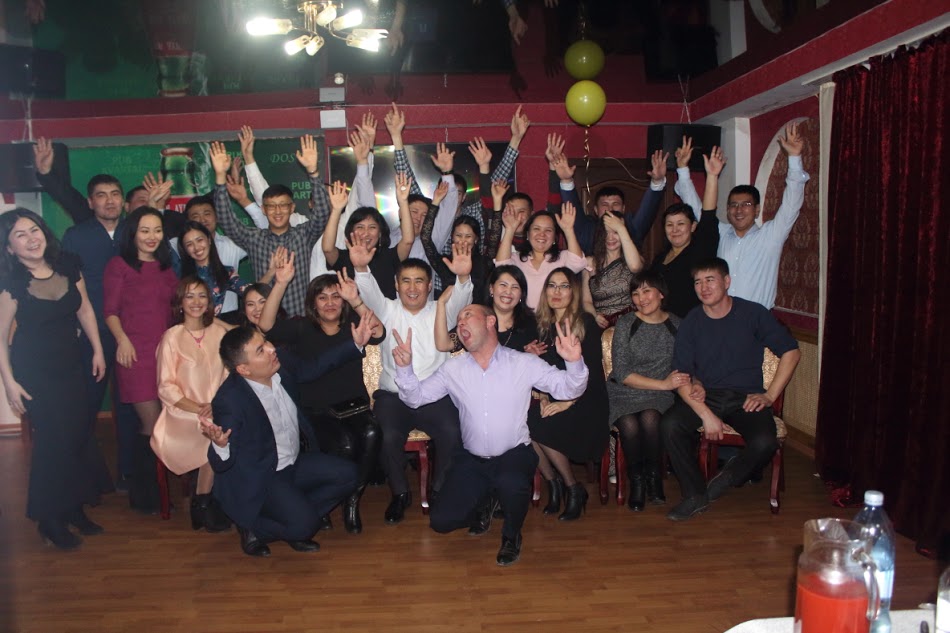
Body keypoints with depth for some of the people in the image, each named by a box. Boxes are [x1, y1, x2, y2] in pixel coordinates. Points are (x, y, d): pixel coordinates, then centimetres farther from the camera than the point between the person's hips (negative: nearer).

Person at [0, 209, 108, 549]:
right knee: (54, 438, -2)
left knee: (78, 434, 8)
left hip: (71, 365, 5)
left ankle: (74, 508, 28)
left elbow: (84, 308, 8)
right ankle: (51, 520, 18)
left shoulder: (68, 266, -4)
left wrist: (98, 350, 7)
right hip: (34, 372, -4)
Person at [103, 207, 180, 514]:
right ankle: (144, 492, 11)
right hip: (136, 352, -5)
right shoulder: (119, 265, 1)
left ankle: (152, 488, 20)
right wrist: (122, 339, -17)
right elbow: (110, 310, -2)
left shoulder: (166, 266, 17)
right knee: (152, 423, -6)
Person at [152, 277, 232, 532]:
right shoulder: (172, 337, 0)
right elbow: (166, 388, -4)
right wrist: (199, 409, -15)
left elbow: (230, 373, 9)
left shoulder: (219, 331, 11)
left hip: (219, 412, 3)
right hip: (184, 415, -3)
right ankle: (202, 505, -5)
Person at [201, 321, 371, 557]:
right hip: (258, 480, -7)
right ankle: (252, 529, 6)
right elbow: (222, 465, -24)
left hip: (294, 463, 8)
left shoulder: (283, 367, -10)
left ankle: (295, 519, 9)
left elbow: (315, 367, 12)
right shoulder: (229, 400, -29)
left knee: (346, 475, -3)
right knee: (305, 524, -23)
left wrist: (356, 344, 5)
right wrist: (220, 445, -49)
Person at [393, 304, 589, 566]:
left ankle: (512, 535, 0)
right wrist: (404, 367, -15)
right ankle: (485, 502, 27)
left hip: (514, 455, -3)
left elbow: (568, 389, -6)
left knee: (511, 484, -36)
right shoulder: (453, 369, 4)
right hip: (471, 459, 3)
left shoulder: (524, 363, -3)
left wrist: (574, 363, -27)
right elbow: (415, 398, 3)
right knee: (441, 520, -8)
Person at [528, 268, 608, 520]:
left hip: (585, 402, -5)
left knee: (539, 427, -29)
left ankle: (574, 489, -6)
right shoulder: (543, 325, 13)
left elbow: (593, 370, -8)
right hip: (554, 400, 5)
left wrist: (569, 402, -17)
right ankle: (553, 483, -2)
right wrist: (544, 397, -5)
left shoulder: (586, 323, -2)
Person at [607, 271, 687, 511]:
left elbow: (685, 368, 10)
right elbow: (621, 373, -9)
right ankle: (636, 479, -4)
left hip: (659, 397, 1)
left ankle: (653, 475, -6)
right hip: (623, 394, -1)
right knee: (629, 425, -31)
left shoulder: (677, 326, 6)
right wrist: (663, 383, -14)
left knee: (650, 418, -32)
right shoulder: (625, 324, -1)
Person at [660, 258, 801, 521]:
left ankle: (726, 478, 3)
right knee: (669, 425, -27)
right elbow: (681, 376, -4)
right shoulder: (692, 322, 1)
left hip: (746, 398, -1)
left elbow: (791, 352, 4)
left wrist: (769, 395, -5)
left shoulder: (753, 313, -1)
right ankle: (695, 494, -9)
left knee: (764, 442, -30)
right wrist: (705, 414, -19)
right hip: (706, 396, 1)